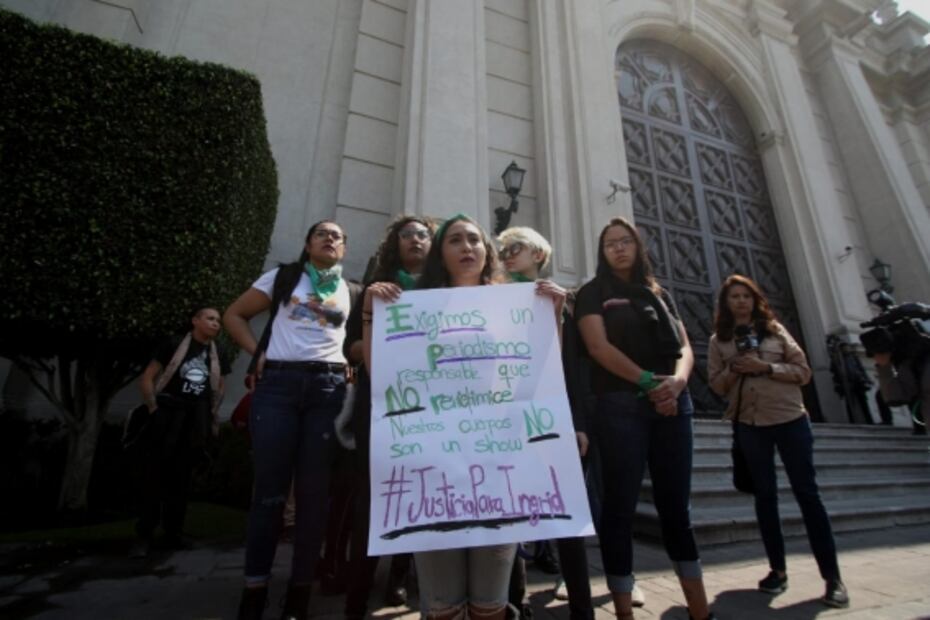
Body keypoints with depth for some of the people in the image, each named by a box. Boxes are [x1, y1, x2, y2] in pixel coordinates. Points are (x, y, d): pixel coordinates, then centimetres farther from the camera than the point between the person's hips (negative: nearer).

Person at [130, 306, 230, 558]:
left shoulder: (217, 356, 9)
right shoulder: (174, 347, -3)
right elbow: (146, 379, -4)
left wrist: (211, 416, 10)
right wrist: (153, 408, -11)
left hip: (195, 425, 4)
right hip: (166, 420, -4)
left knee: (181, 479, 10)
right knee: (153, 477, 0)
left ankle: (173, 533, 19)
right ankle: (144, 536, 9)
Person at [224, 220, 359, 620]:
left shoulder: (352, 291, 14)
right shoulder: (283, 277, 11)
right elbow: (234, 315, 13)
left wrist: (347, 361, -2)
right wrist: (258, 353, 2)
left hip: (329, 389, 1)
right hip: (278, 384, -1)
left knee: (314, 490, 5)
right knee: (270, 488, 3)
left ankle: (301, 587, 19)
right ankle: (255, 587, 18)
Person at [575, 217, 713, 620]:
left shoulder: (659, 293, 19)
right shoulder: (593, 293, 6)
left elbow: (684, 346, 10)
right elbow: (598, 346, -8)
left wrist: (678, 380, -11)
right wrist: (648, 381, -16)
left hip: (672, 403, 5)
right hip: (621, 405, -4)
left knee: (676, 506, 11)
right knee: (620, 507, 1)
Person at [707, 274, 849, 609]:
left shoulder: (775, 329, 5)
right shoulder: (718, 340, 5)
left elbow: (803, 371, 1)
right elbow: (716, 385, 3)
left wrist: (766, 367, -14)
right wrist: (735, 368, -14)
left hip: (790, 419, 0)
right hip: (749, 425, 1)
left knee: (807, 492, 2)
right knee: (765, 495, 8)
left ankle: (832, 576, 12)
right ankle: (778, 569, 18)